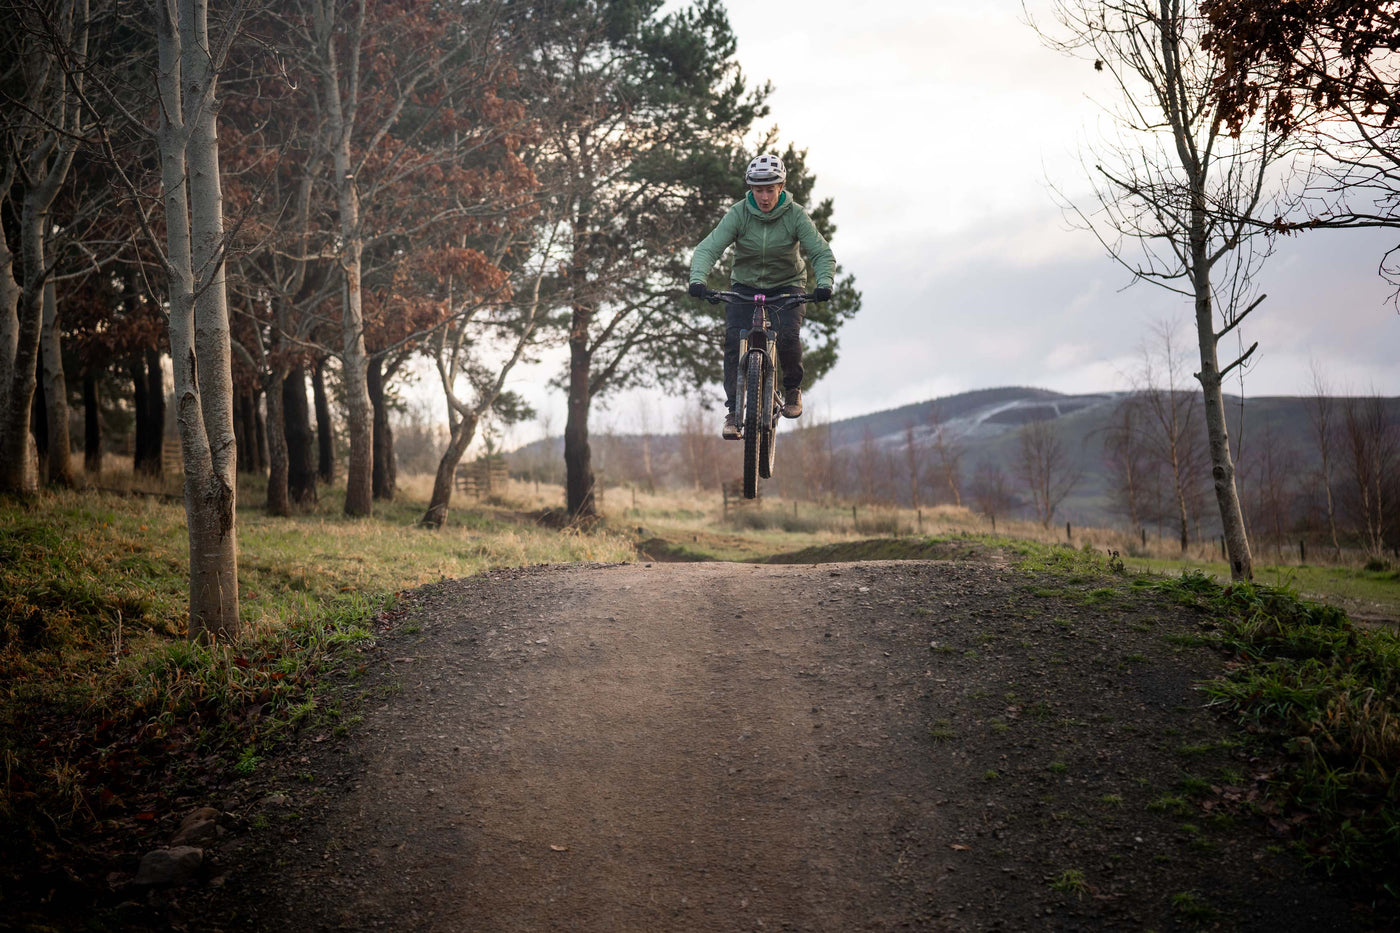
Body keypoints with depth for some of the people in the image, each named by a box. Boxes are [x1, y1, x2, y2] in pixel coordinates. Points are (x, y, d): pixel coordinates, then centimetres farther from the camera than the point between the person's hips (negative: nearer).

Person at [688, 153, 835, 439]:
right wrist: (697, 279, -41)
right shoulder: (739, 214, -15)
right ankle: (733, 410, -8)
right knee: (734, 340, -19)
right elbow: (708, 248, -22)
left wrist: (824, 283, -38)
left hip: (787, 286, -1)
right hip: (746, 285, 1)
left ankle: (793, 388, 3)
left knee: (788, 335, -26)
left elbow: (822, 253, -18)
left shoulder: (795, 215, -15)